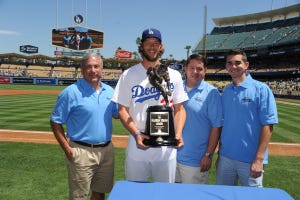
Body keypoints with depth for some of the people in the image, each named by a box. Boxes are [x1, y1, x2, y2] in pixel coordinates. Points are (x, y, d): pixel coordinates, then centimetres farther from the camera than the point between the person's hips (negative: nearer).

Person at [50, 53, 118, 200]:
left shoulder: (109, 91, 6)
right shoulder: (71, 92, -10)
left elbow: (116, 114, 15)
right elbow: (55, 122, -7)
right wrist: (67, 148, -14)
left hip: (107, 150, 5)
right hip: (82, 152, -5)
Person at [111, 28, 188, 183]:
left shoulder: (174, 75, 7)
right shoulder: (129, 75, 2)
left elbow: (179, 108, 8)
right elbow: (122, 110, -1)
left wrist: (178, 133, -8)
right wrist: (137, 134, -14)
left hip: (167, 147, 1)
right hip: (138, 144, -1)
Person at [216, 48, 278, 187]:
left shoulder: (261, 89, -8)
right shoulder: (225, 92, 6)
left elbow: (267, 126, -11)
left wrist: (259, 159, -16)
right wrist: (220, 154, 9)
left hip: (250, 160, -5)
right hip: (225, 158, 5)